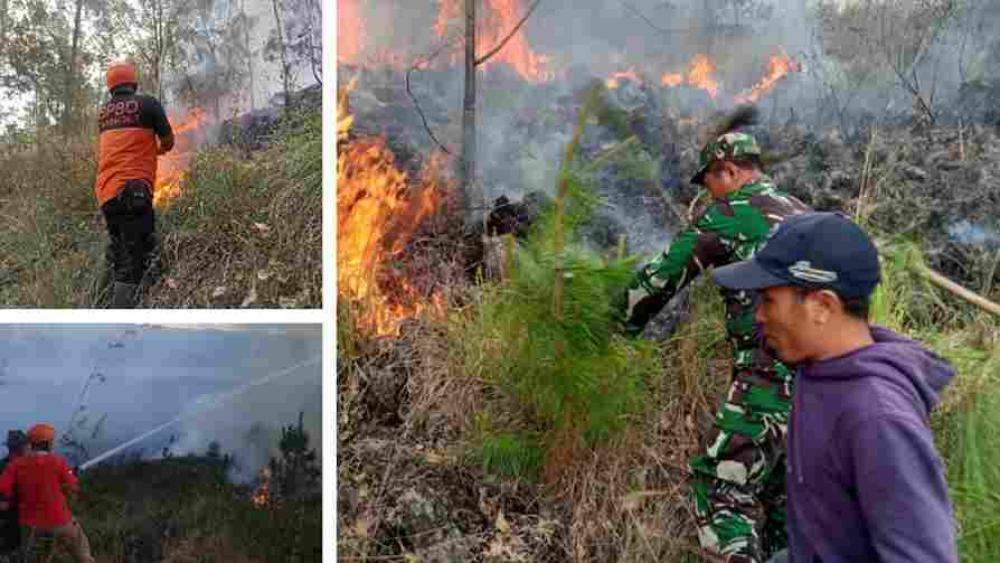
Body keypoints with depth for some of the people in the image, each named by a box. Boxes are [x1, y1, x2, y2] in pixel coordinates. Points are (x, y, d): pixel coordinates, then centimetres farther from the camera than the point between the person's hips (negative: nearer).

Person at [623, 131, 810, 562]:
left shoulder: (731, 212, -3)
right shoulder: (803, 213, 20)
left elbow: (663, 275, 0)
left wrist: (624, 324, 14)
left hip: (772, 376, -8)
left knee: (721, 490, -6)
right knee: (780, 492, 20)